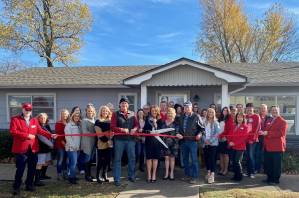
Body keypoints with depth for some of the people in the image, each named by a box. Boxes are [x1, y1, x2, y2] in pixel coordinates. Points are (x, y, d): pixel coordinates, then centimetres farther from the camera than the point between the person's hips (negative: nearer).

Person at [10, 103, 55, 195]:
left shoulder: (34, 120, 11)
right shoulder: (15, 119, -3)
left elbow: (40, 130, 5)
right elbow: (13, 131, -14)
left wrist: (50, 135, -10)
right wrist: (27, 135, -19)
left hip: (32, 148, 5)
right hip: (21, 149, -5)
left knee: (32, 168, 12)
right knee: (20, 169, 1)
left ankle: (29, 185, 26)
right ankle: (16, 187, 16)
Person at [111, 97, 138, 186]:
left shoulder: (132, 114, 9)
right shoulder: (115, 114, 0)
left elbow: (136, 124, 7)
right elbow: (113, 127, -7)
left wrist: (134, 129, -15)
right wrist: (122, 130, -20)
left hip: (131, 139, 3)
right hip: (119, 139, -3)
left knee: (132, 158, 11)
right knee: (117, 159, 3)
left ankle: (131, 176, 29)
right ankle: (117, 179, 13)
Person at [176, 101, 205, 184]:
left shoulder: (196, 116, -3)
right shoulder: (181, 117, 12)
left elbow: (202, 127, 0)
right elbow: (178, 127, 14)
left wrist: (200, 134, -17)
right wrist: (178, 133, -4)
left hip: (192, 141, -5)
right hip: (183, 141, 6)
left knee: (194, 159, -2)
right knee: (185, 159, 14)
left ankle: (194, 177, 6)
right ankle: (187, 175, 26)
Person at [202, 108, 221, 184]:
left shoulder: (216, 123, -2)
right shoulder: (204, 123, 7)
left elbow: (217, 133, -9)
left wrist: (210, 140, -14)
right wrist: (205, 140, -10)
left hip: (213, 143, -4)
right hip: (205, 143, 4)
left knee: (212, 158, -6)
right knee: (206, 158, 9)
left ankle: (212, 175, -2)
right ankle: (208, 172, 27)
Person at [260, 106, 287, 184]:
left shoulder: (282, 121, -6)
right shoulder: (269, 121, 19)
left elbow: (281, 133, -18)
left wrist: (267, 133, -21)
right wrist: (263, 132, 3)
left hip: (277, 147, -8)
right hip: (268, 147, 8)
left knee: (276, 164, 1)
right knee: (267, 164, 12)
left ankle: (276, 180, 12)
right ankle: (269, 178, 24)